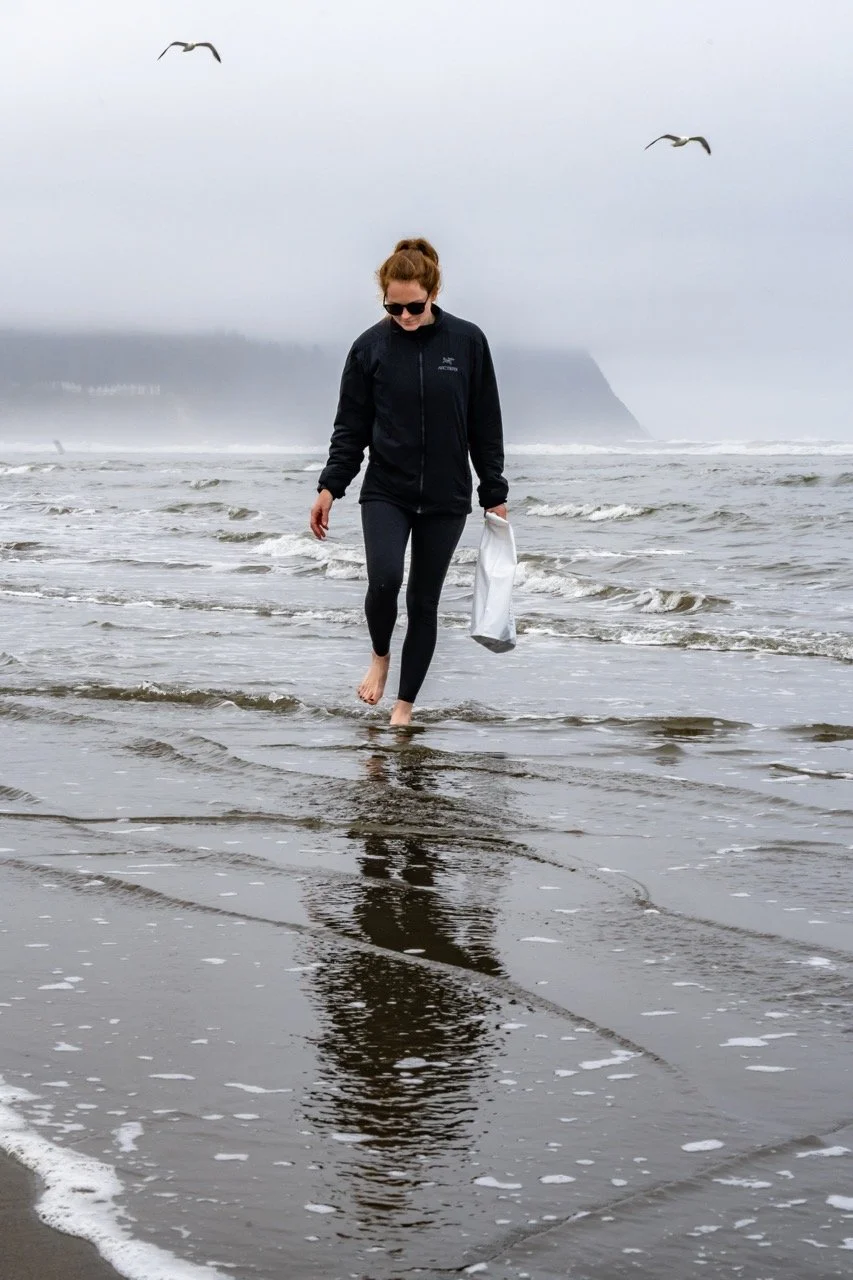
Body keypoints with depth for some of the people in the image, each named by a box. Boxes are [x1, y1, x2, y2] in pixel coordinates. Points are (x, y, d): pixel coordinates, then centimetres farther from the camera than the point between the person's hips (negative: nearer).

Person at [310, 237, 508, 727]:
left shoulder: (467, 342, -3)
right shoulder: (370, 346, -2)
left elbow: (486, 426, 3)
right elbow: (351, 428, 4)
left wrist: (495, 494, 4)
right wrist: (330, 487, -5)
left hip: (446, 499, 1)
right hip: (385, 492, 0)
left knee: (425, 601, 5)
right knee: (384, 580, -21)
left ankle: (405, 704, 18)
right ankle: (380, 655, 9)